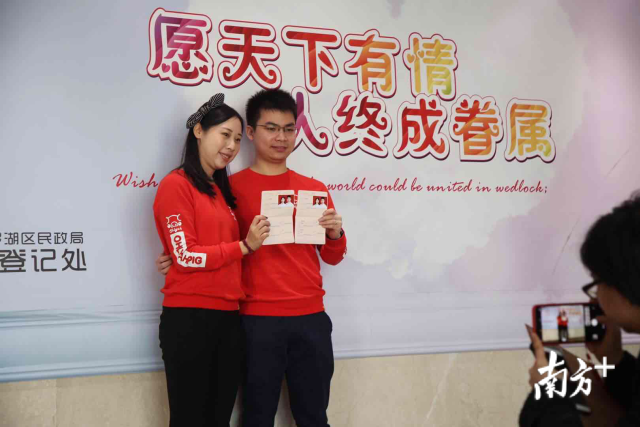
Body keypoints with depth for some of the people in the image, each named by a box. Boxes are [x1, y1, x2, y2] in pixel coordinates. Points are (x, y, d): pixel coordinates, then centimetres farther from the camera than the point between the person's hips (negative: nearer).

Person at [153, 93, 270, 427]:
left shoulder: (221, 190, 18)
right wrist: (245, 246, -9)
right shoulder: (176, 184, -6)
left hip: (228, 318, 7)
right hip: (189, 318, -7)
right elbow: (185, 256, -11)